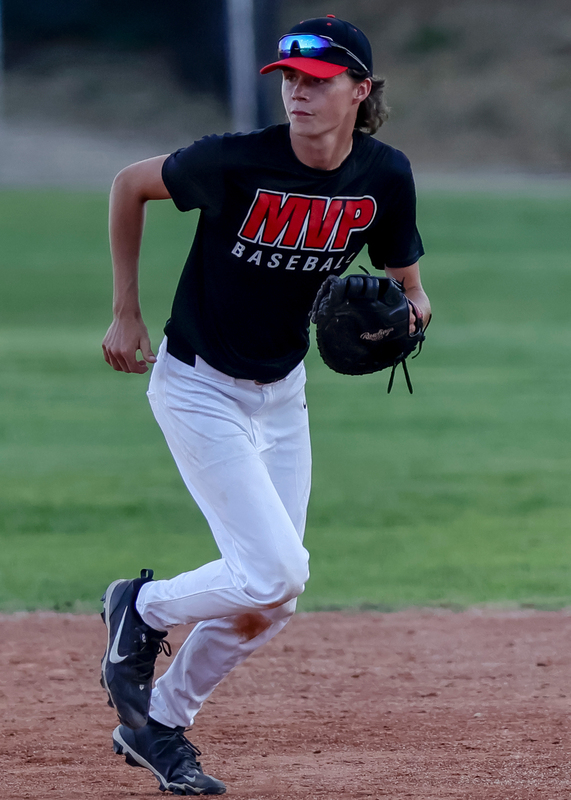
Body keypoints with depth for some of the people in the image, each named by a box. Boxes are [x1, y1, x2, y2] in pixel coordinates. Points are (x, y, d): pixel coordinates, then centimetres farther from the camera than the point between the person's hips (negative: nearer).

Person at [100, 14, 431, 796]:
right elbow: (130, 184, -7)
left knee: (272, 596, 7)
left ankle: (157, 724, 25)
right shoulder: (239, 162, -23)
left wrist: (410, 310, -18)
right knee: (274, 572, -16)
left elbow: (405, 284, 6)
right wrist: (126, 314, -4)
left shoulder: (385, 177, -9)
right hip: (199, 388, -6)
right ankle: (141, 609, 11)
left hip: (283, 393, 6)